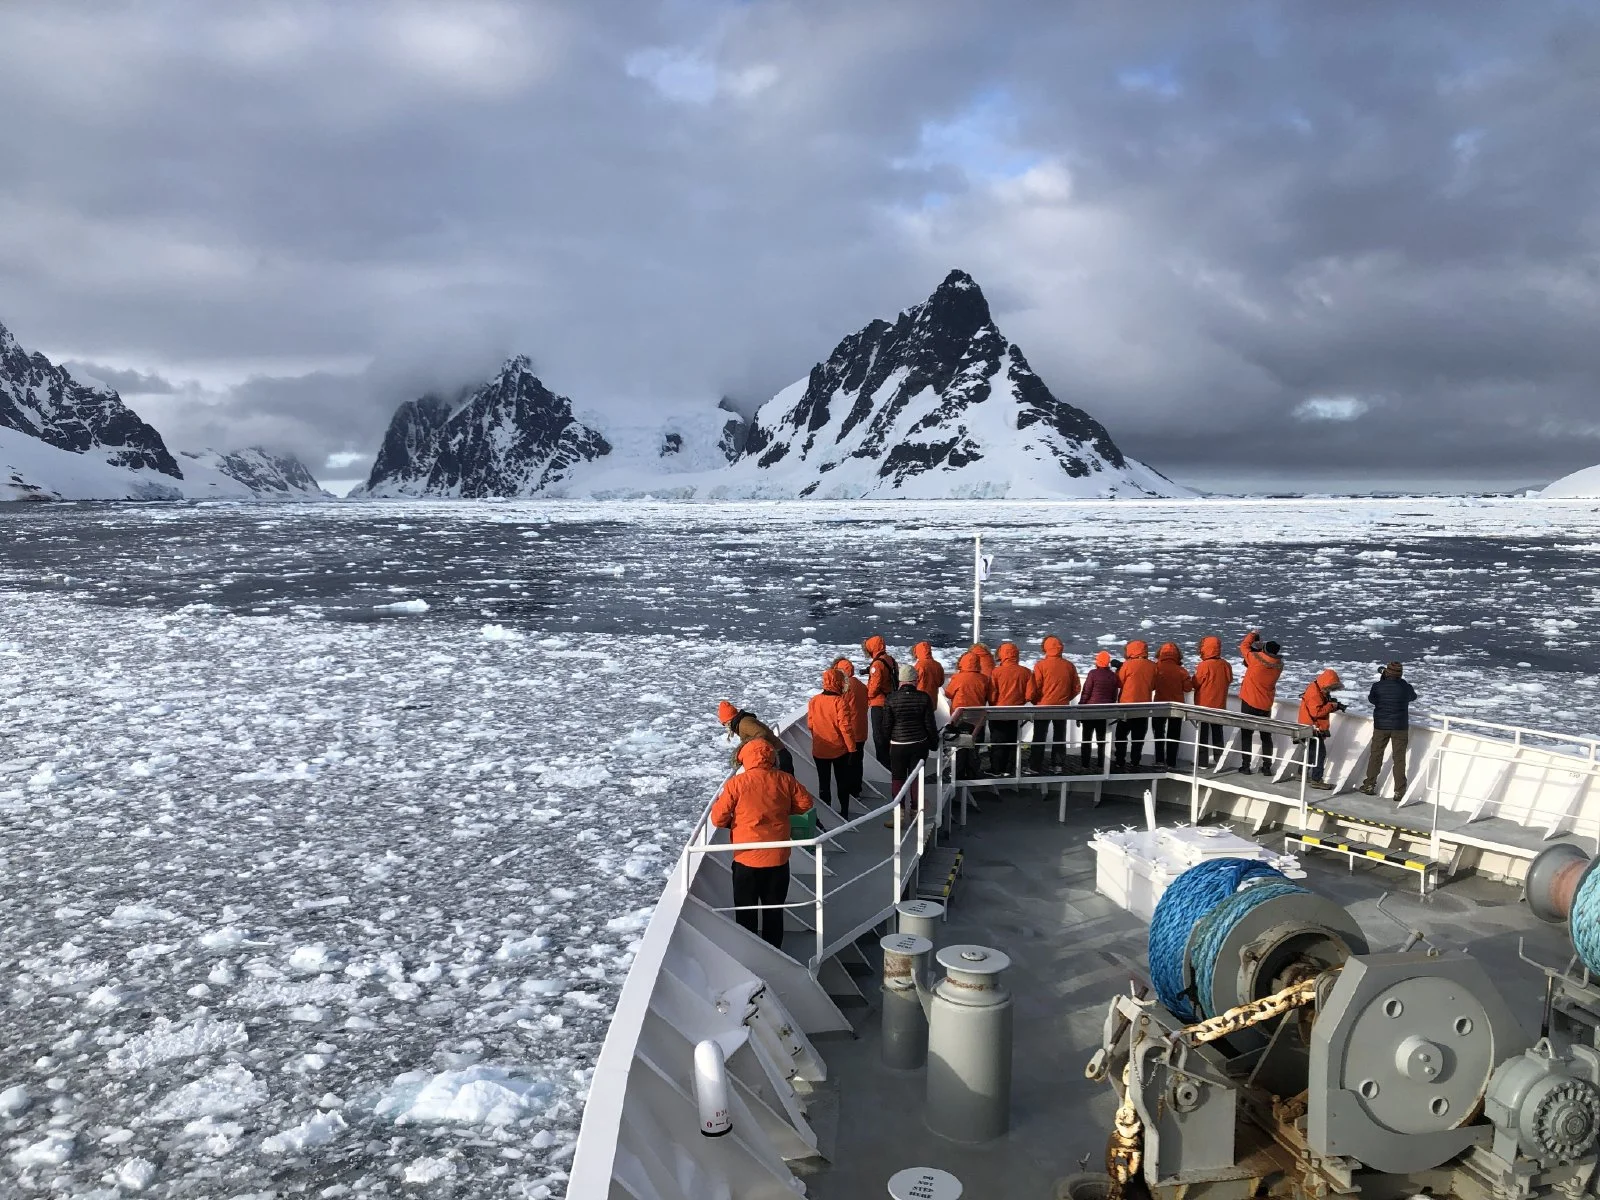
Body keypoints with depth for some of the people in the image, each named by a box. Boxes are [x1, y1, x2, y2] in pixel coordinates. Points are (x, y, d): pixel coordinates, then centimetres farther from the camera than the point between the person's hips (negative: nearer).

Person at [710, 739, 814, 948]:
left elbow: (718, 819, -11)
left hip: (746, 859, -2)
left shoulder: (736, 783, -14)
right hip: (778, 858, 3)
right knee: (774, 908, 18)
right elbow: (805, 803, 4)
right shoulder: (785, 780, -6)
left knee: (746, 911, 14)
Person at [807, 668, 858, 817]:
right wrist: (852, 748, -10)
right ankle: (844, 812, 22)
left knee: (824, 783, 13)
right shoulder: (840, 701, -18)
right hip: (840, 750, -3)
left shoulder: (814, 701, -6)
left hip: (819, 750, 3)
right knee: (842, 782, 15)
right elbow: (845, 727, -19)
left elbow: (810, 724, 3)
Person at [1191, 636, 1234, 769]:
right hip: (1220, 705, 5)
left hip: (1203, 705, -5)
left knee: (1203, 733, 4)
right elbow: (1229, 681, 10)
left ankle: (1203, 761, 5)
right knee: (1217, 732, 16)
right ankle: (1219, 759, 20)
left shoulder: (1204, 666, -21)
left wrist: (1197, 673, 4)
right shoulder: (1226, 665, -4)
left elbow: (1195, 684, -12)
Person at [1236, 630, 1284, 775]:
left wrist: (1253, 634, 11)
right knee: (1266, 735, 14)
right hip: (1266, 705, 4)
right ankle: (1267, 766, 14)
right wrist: (1261, 647, 4)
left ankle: (1245, 766, 3)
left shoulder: (1256, 659, -19)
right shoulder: (1279, 665, -7)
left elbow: (1244, 646, -3)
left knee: (1246, 734, 5)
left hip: (1249, 702, -4)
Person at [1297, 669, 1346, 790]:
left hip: (1317, 729, 11)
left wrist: (1335, 706, 1)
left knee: (1311, 751, 19)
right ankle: (1316, 780, -9)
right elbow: (1316, 712, -27)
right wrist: (1331, 705, -19)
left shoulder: (1321, 691, 12)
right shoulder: (1314, 693, -21)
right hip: (1313, 729, -11)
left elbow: (1324, 707, 18)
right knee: (1320, 753, -10)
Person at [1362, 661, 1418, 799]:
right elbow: (1413, 697, 14)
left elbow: (1371, 698, 11)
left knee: (1375, 755, 13)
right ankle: (1399, 791, 3)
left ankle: (1370, 785, 20)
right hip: (1400, 727, -1)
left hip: (1380, 726, 1)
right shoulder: (1406, 687, -8)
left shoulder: (1377, 686, -9)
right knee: (1399, 758, 3)